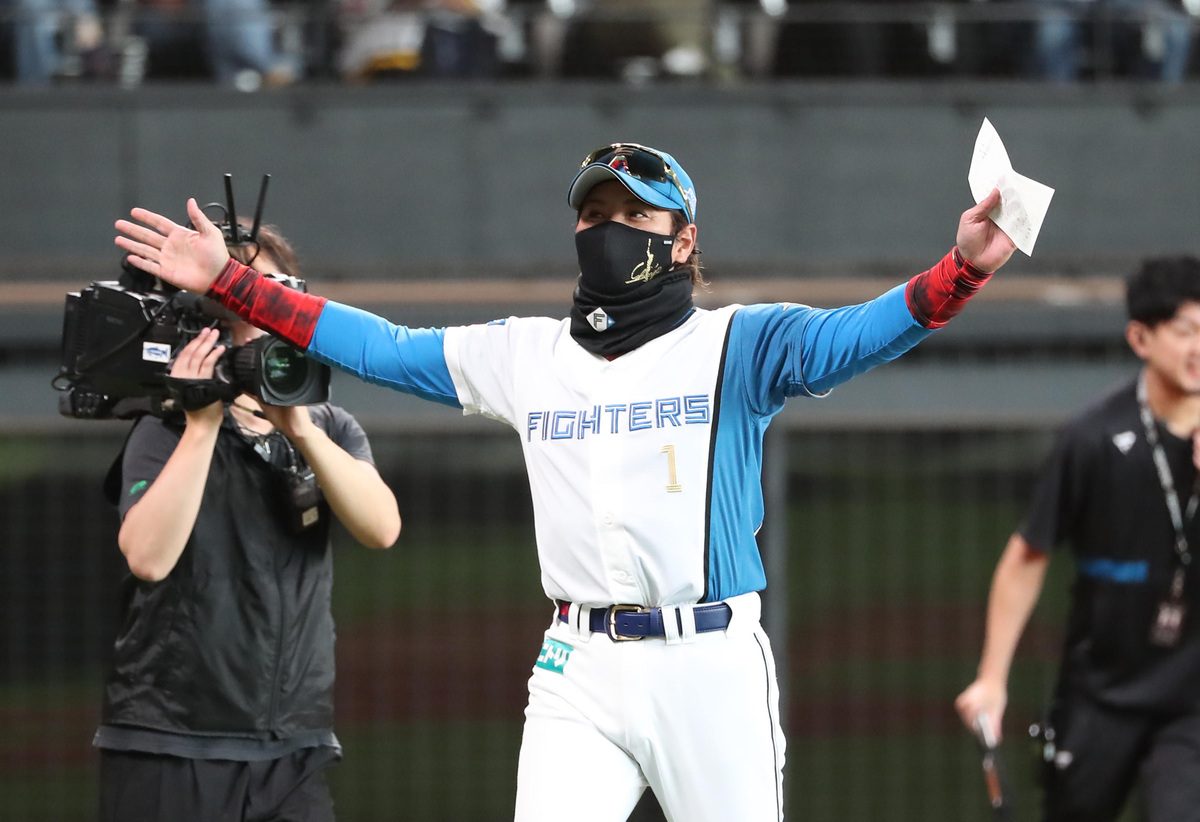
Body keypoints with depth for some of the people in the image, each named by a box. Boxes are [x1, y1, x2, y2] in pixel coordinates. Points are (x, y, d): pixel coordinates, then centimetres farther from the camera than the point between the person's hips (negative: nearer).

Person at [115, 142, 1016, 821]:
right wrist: (230, 280, 12)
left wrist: (963, 271, -34)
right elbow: (380, 347, 17)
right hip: (578, 671, 3)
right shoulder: (526, 356, 14)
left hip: (711, 663, -3)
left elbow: (853, 337, -15)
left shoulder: (736, 345, 1)